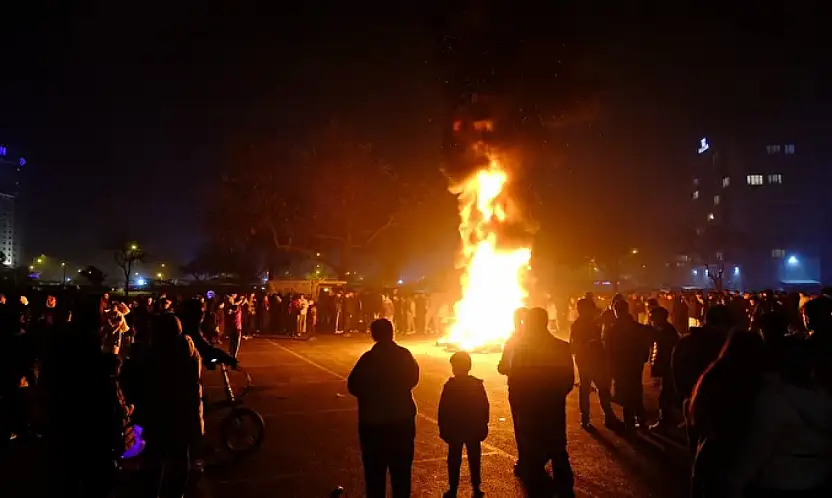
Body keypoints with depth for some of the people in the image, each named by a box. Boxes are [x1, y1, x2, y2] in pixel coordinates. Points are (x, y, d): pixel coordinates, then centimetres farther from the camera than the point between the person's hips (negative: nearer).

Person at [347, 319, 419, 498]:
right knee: (401, 469, 17)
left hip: (373, 422, -3)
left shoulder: (369, 358, -18)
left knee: (375, 471, 10)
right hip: (403, 419, 3)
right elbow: (413, 378, 9)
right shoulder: (405, 355, -6)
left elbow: (353, 386, -10)